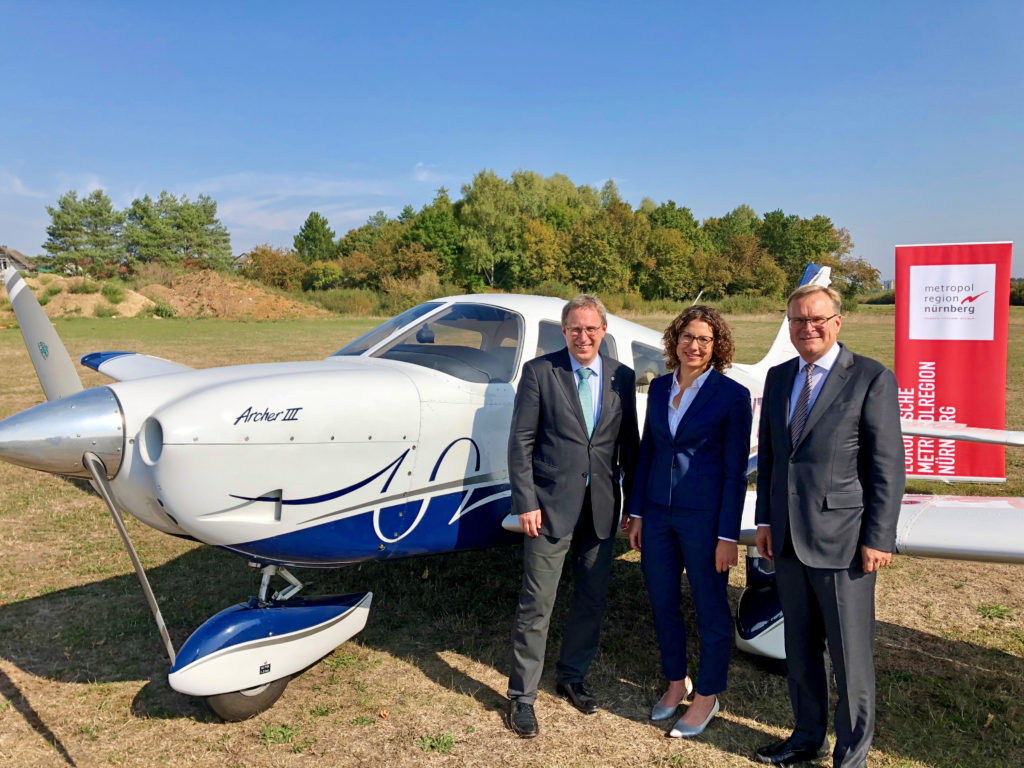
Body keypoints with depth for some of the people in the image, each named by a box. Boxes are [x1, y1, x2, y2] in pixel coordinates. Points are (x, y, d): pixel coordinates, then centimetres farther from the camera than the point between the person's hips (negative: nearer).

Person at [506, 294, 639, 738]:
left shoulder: (621, 378, 6)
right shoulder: (539, 372, -4)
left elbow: (629, 444, 10)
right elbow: (520, 442, -5)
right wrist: (526, 503, -10)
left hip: (602, 508, 4)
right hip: (551, 506, -4)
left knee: (592, 600, 15)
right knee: (536, 604, 2)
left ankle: (572, 676, 36)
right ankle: (521, 695, 18)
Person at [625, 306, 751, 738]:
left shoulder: (731, 395, -10)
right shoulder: (659, 388, 6)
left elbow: (735, 471, -10)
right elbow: (647, 451, 10)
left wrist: (727, 535, -12)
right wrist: (637, 513, 9)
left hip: (704, 516, -5)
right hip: (658, 512, 5)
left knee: (710, 609, 10)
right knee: (662, 604, 15)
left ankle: (707, 697, 30)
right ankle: (676, 682, 38)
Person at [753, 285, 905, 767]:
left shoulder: (872, 379, -7)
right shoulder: (778, 377, 10)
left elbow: (888, 467, -9)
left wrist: (878, 539, -12)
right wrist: (765, 519, 10)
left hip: (841, 541, -5)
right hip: (787, 540, 6)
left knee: (851, 657, 6)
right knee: (799, 650, 18)